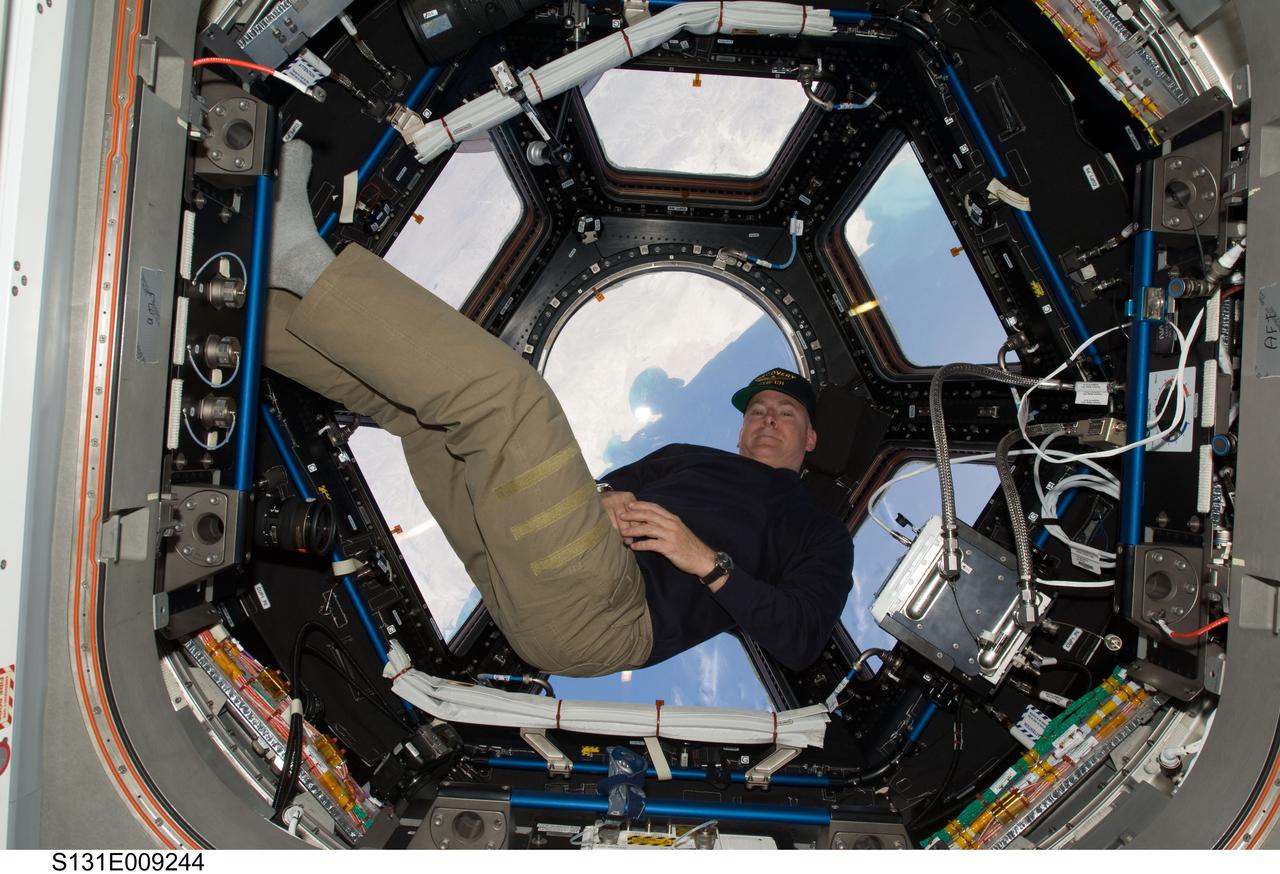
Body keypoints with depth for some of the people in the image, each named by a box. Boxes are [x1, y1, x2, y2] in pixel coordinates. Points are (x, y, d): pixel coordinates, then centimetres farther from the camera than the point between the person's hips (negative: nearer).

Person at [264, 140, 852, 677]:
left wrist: (708, 561, -9)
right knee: (410, 383, 9)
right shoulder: (684, 455, 37)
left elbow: (799, 644, 3)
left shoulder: (820, 534, 21)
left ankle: (303, 261, -16)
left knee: (500, 388, -24)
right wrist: (603, 502, 1)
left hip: (607, 620, -6)